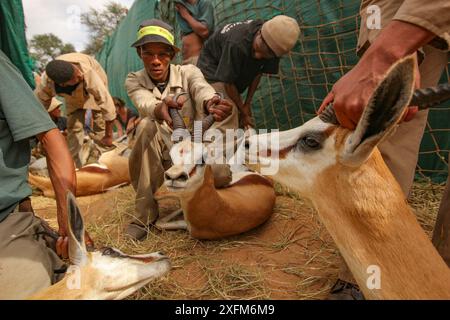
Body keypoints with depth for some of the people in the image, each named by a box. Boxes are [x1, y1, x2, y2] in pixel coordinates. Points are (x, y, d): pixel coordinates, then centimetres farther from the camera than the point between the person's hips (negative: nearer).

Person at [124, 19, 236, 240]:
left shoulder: (188, 72, -3)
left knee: (227, 109, -19)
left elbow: (201, 89, -28)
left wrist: (210, 103, -53)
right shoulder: (134, 81, -2)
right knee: (147, 126, -33)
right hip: (159, 157, 1)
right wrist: (161, 108, -51)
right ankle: (145, 213, -21)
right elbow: (146, 103, -26)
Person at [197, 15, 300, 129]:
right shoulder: (236, 44, -41)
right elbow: (228, 83, -32)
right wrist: (244, 113, -23)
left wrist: (247, 103, -9)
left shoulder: (272, 47, -22)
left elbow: (258, 73, -9)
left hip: (237, 69, 7)